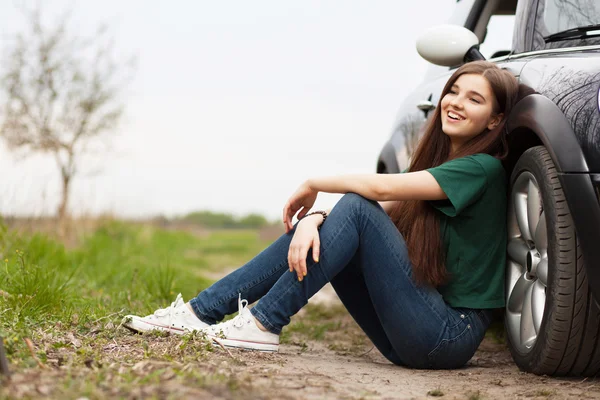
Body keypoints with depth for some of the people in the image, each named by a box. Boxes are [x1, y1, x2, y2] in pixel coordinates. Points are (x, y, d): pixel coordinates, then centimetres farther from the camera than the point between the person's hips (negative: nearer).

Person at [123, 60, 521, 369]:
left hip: (452, 334, -8)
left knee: (356, 208, -20)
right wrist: (314, 217, -17)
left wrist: (313, 185, -5)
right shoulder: (436, 162, 14)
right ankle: (200, 312, -5)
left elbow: (381, 188, -21)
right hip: (410, 338, 8)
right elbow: (385, 208, 3)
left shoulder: (483, 169, -12)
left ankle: (263, 325, -17)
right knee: (311, 229, -2)